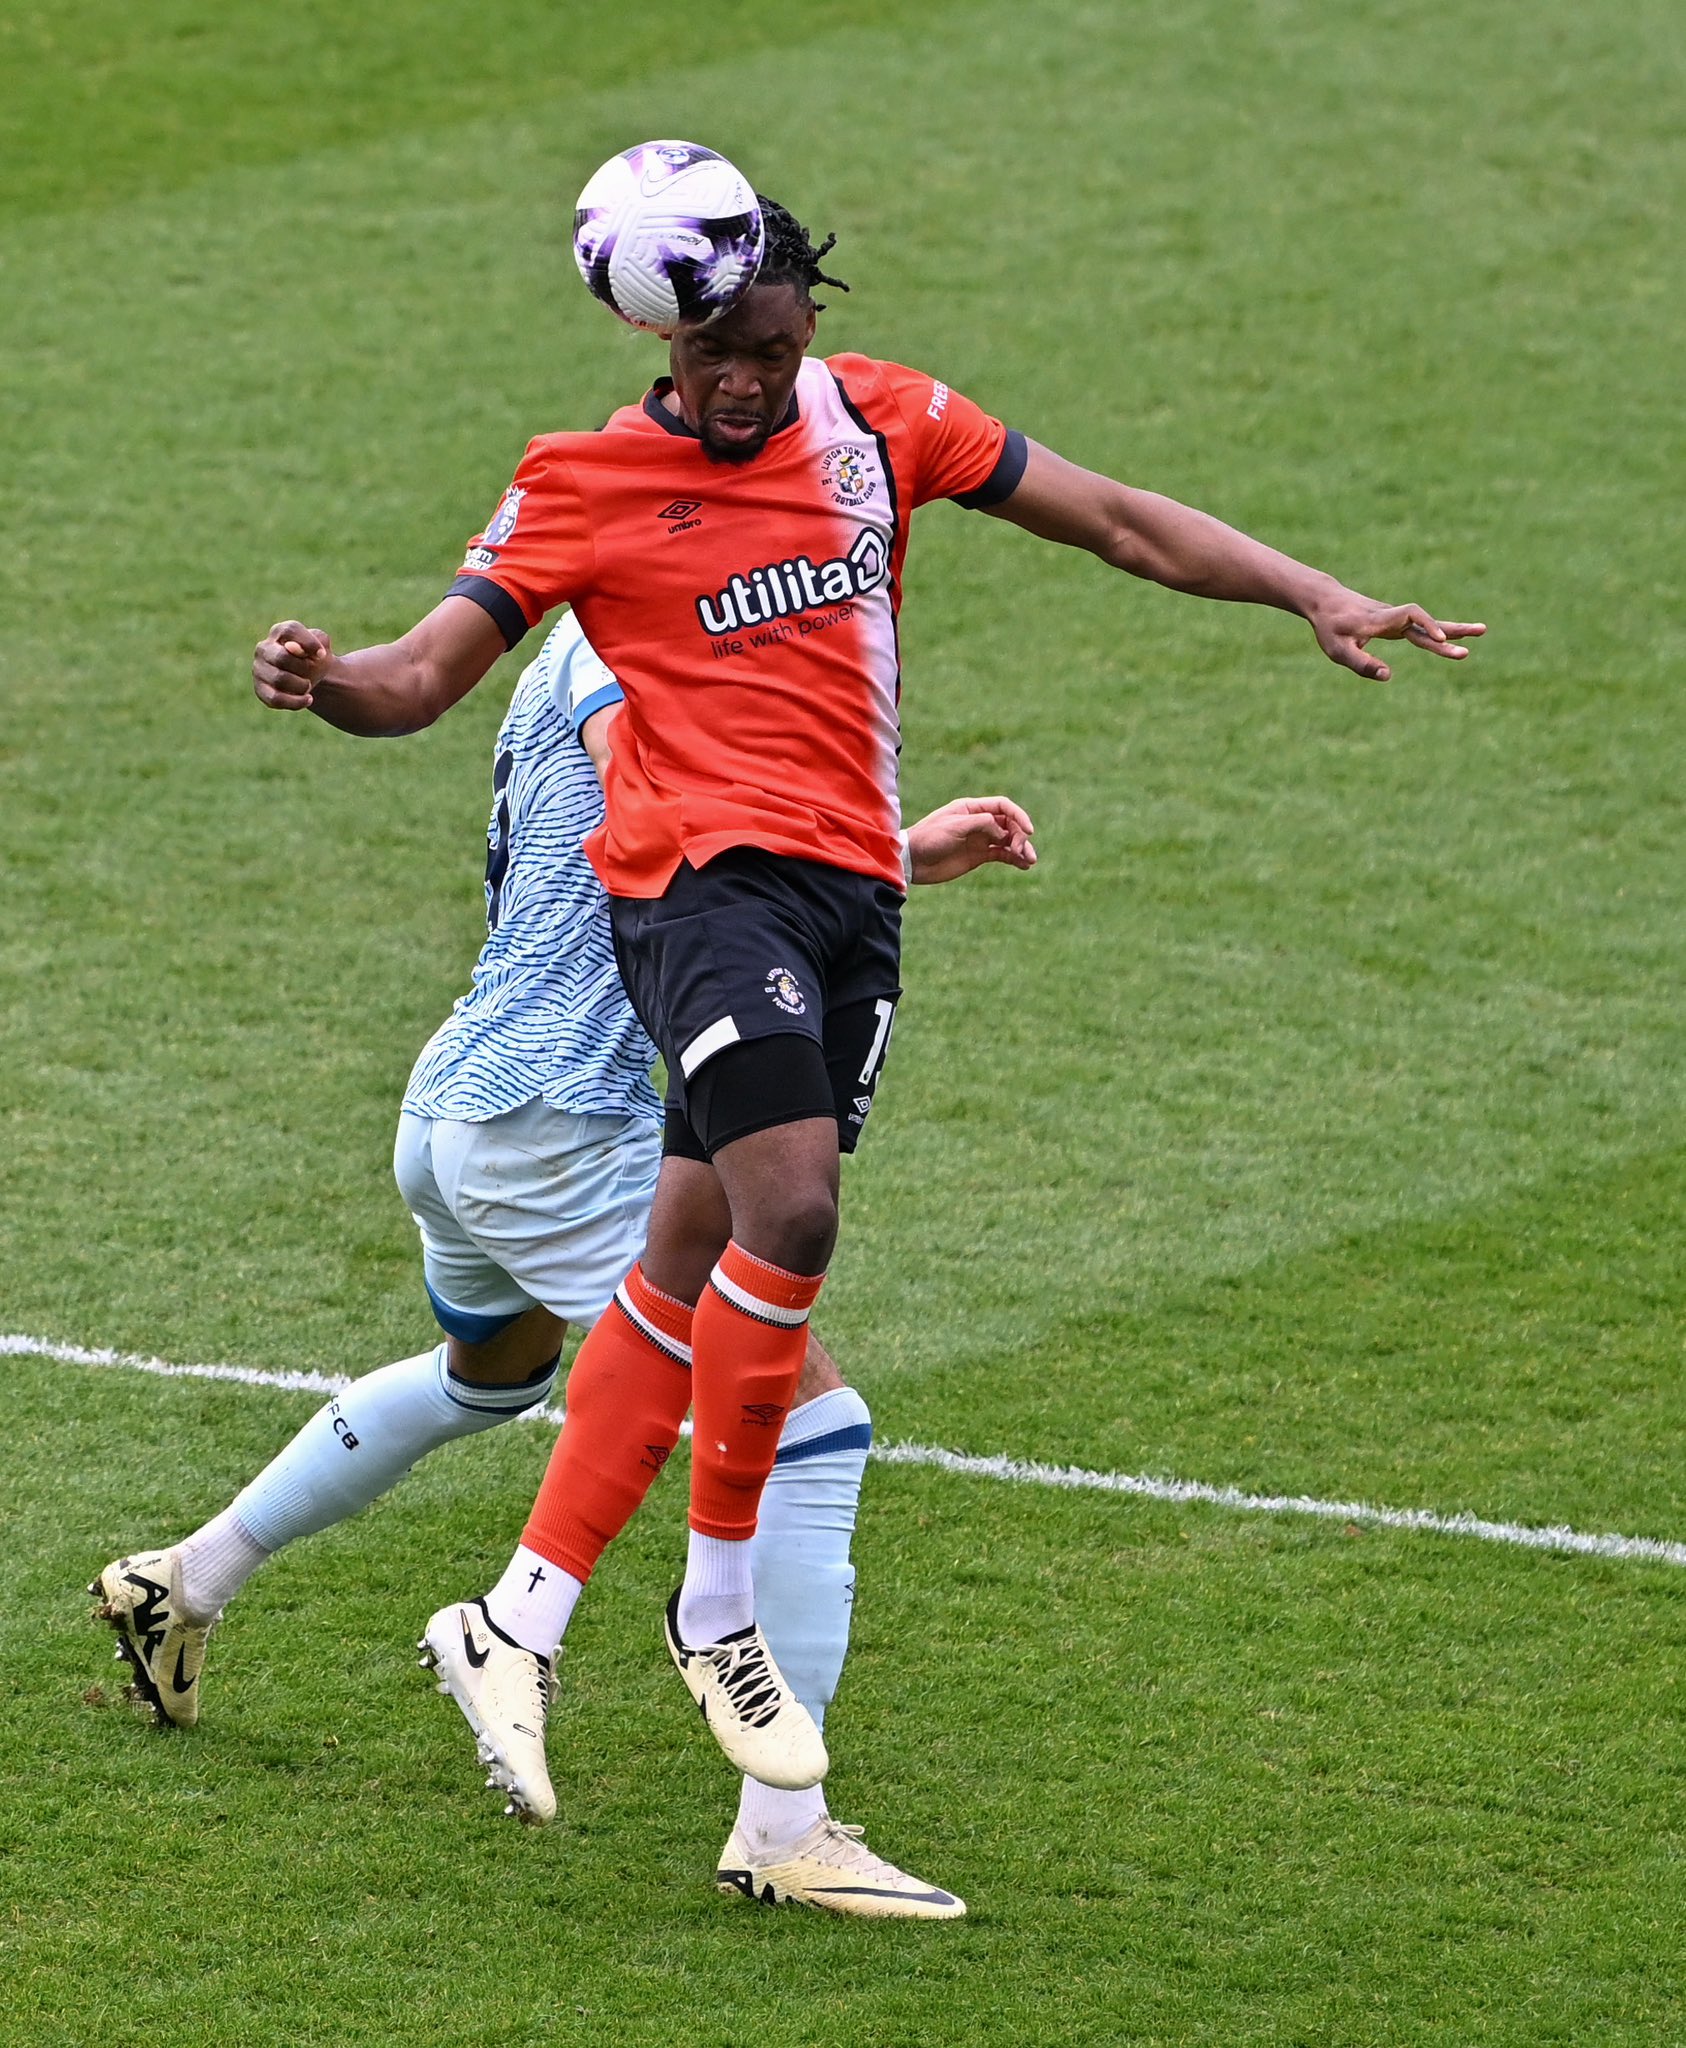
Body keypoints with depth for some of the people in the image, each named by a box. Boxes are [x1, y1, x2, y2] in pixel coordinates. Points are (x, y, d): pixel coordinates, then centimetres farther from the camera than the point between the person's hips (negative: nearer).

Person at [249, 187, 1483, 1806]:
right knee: (788, 1216, -22)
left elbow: (1117, 522, 13)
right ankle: (717, 1609, -7)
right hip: (705, 873, -4)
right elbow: (431, 666, -5)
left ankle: (527, 1611, 15)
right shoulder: (589, 483, 0)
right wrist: (327, 678, -28)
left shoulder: (877, 421, 10)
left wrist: (1314, 597, 6)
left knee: (691, 1268, 5)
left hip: (852, 889, 4)